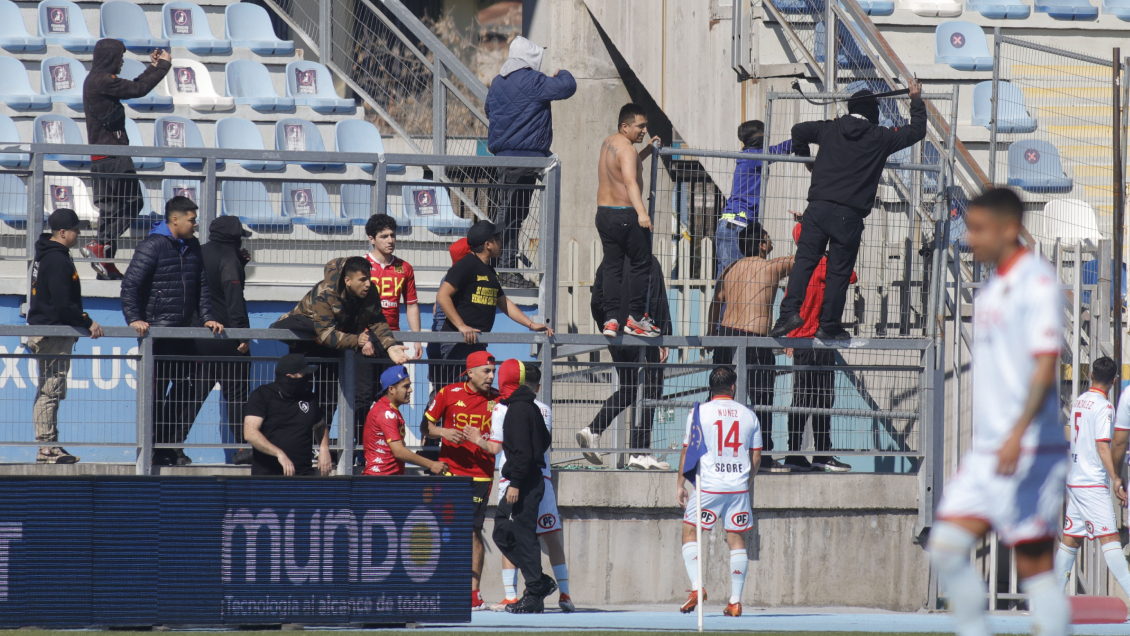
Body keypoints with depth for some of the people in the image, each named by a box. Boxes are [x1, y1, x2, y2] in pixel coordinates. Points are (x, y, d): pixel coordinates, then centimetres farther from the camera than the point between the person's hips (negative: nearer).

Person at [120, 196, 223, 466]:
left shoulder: (192, 247, 13)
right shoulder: (152, 246, -10)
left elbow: (202, 286, 21)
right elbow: (130, 284, -15)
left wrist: (207, 317, 9)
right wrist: (134, 318, -25)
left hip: (183, 331, 8)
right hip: (156, 330, -8)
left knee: (187, 385, 8)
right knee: (156, 389, -4)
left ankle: (173, 446, 18)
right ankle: (151, 451, 1)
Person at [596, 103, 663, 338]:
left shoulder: (608, 143, 14)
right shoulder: (626, 148, -15)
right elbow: (630, 181, -30)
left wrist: (648, 150, 27)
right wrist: (641, 212, -41)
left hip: (604, 213, 9)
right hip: (625, 215, -9)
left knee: (611, 265, 8)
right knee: (641, 264, 2)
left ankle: (611, 318, 4)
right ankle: (636, 317, 0)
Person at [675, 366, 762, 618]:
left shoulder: (699, 413, -2)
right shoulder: (748, 415, 5)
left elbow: (688, 452, -1)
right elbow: (756, 457, 9)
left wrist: (680, 484, 8)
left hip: (708, 487, -2)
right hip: (739, 488, 2)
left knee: (689, 532, 9)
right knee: (737, 540, 8)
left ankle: (696, 587, -9)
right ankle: (735, 601, 5)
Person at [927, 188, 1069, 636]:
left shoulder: (1037, 281, -10)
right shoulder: (992, 291, 17)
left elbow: (1045, 365, -18)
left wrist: (1017, 434, -26)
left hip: (1031, 448, -8)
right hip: (987, 448, 8)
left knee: (1033, 563, -6)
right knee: (946, 547, -3)